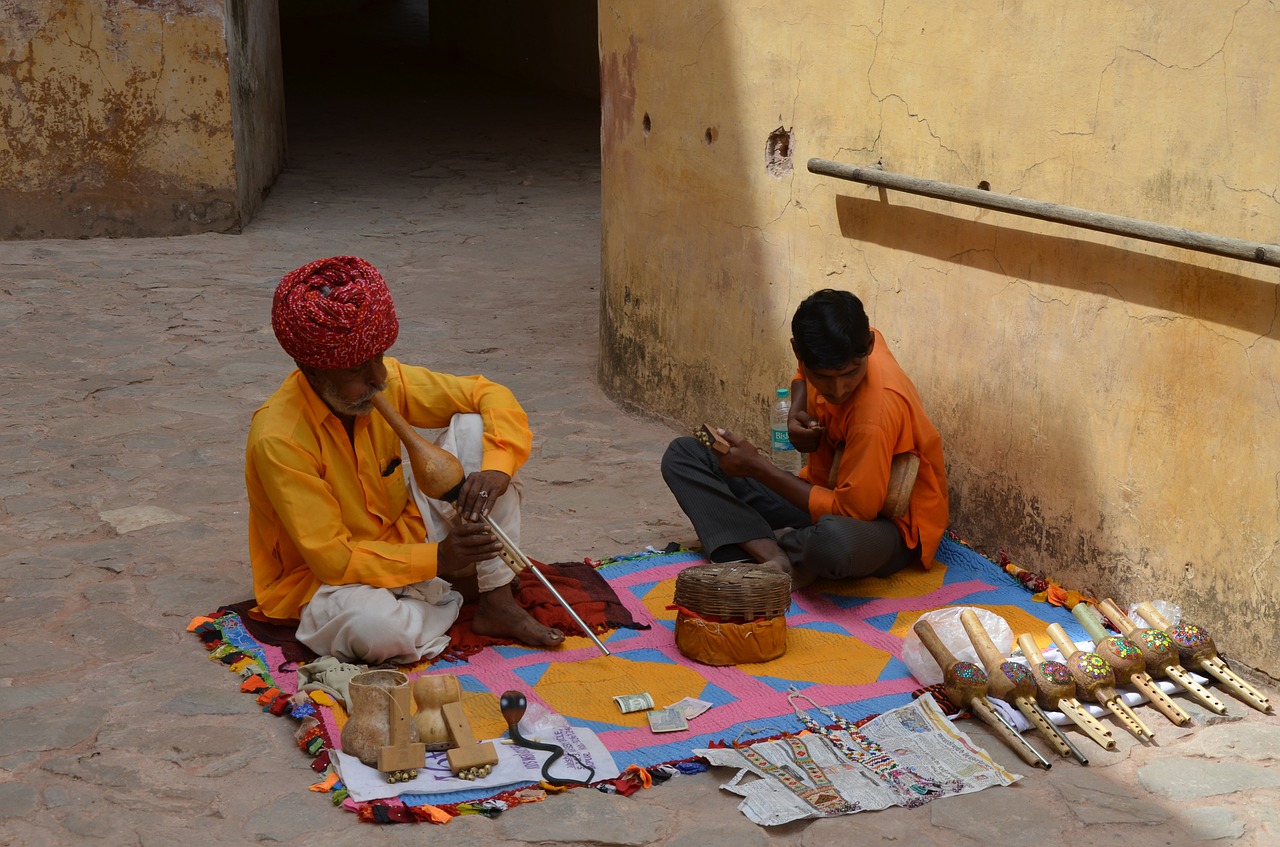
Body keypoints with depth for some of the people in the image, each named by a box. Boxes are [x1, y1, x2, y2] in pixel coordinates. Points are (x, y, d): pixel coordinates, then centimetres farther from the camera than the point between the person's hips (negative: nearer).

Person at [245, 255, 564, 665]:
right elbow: (332, 558, -27)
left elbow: (491, 397, -3)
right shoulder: (278, 440, -27)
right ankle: (455, 594, -4)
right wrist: (438, 560, -32)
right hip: (328, 580, -6)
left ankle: (497, 602, -9)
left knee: (473, 427, -11)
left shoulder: (386, 379, -10)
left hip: (405, 536, 6)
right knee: (376, 627, -41)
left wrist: (496, 468, -24)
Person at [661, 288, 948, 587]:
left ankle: (768, 542, -8)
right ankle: (776, 559, -23)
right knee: (683, 454, -2)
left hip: (885, 522, -8)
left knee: (835, 542, -47)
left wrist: (758, 467, -22)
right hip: (822, 492, 8)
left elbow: (850, 512, -27)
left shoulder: (878, 410, -31)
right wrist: (796, 415, -5)